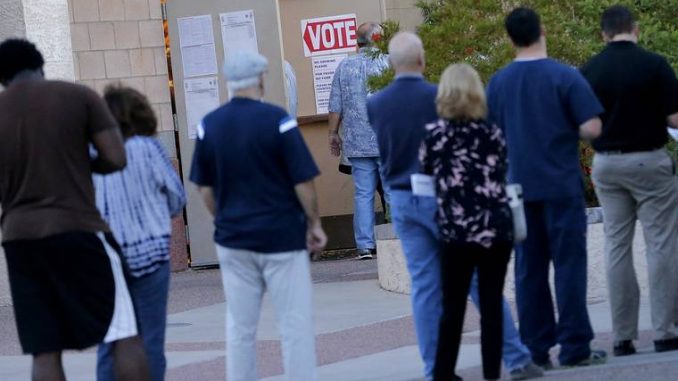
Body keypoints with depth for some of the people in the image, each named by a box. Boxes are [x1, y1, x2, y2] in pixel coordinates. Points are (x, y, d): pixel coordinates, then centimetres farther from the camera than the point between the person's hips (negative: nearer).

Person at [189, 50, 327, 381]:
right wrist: (314, 223, 2)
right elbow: (303, 181, -11)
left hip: (233, 239, 4)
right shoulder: (276, 119, -11)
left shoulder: (209, 125, 0)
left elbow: (205, 188, 6)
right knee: (295, 323, 2)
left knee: (239, 327, 10)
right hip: (282, 236, -4)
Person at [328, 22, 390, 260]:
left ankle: (365, 245, 1)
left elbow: (335, 107, 6)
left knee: (363, 194, 4)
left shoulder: (344, 67, 5)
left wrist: (333, 134, 16)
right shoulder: (389, 64, -4)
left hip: (357, 143, 2)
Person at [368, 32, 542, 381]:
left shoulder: (374, 105, -1)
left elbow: (380, 152, 8)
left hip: (401, 199, 4)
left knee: (424, 285, 7)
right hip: (441, 196, -4)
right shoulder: (438, 97, -13)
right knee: (479, 280, 2)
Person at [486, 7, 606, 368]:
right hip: (562, 186, -4)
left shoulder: (497, 83, 3)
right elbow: (591, 128, -13)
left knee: (529, 269, 8)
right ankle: (574, 347, 1)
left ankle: (535, 349, 9)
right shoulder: (565, 76, -9)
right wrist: (569, 132, 7)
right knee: (569, 264, 1)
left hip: (521, 187, 4)